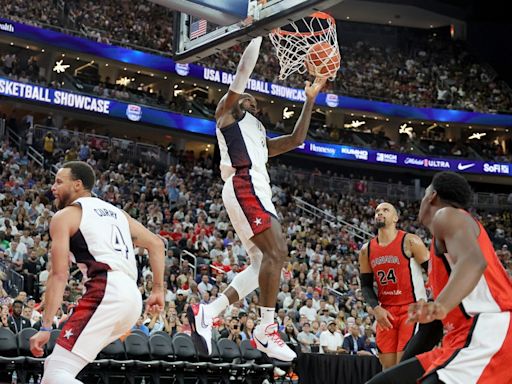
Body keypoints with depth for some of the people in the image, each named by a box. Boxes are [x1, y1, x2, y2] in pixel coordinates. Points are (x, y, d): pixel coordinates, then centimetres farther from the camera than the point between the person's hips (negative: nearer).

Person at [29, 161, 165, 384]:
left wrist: (45, 327, -6)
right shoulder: (116, 212, 27)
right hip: (133, 297, 8)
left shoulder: (65, 216, 6)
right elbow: (156, 244, 23)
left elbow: (59, 276, -4)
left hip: (106, 292, -8)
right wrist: (158, 289, 20)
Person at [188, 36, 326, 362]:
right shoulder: (227, 109, 15)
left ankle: (207, 312, -1)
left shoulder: (259, 137, 37)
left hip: (254, 190, 9)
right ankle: (267, 330, -18)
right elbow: (244, 69, 5)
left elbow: (296, 140, 32)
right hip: (245, 186, -9)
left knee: (263, 263, 2)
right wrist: (259, 33, 13)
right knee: (276, 252, -19)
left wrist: (310, 100, 32)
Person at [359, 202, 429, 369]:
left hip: (412, 309, -5)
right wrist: (376, 308, -5)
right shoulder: (367, 250, 8)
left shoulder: (410, 242, -7)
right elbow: (366, 285, 13)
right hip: (385, 313, 5)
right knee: (387, 367, 7)